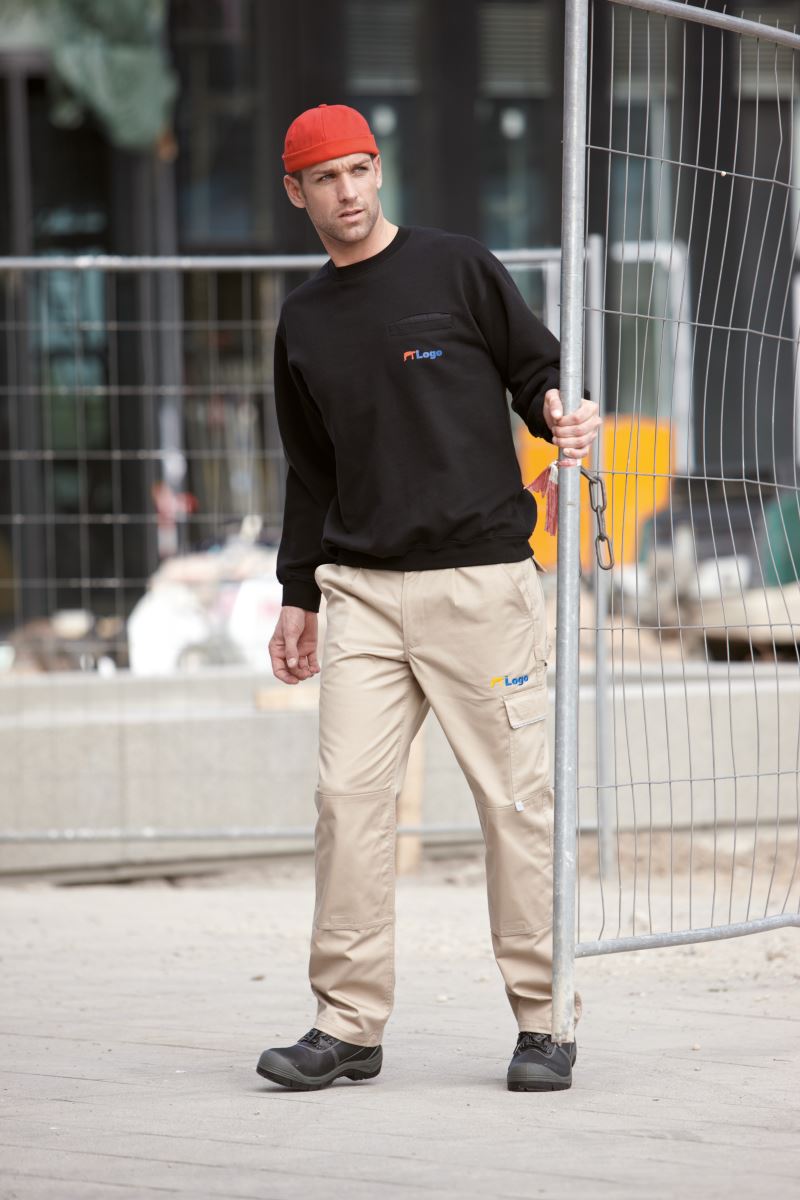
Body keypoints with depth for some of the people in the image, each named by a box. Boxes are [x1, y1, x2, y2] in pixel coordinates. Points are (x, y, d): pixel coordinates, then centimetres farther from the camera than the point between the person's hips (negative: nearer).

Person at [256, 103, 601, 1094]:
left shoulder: (459, 270, 2)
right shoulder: (303, 322, 15)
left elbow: (538, 371, 4)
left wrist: (562, 418, -18)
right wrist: (296, 593, 18)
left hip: (481, 576, -4)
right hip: (365, 592, 4)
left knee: (516, 799, -3)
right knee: (348, 796, -5)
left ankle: (544, 1022, 5)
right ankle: (348, 1024, 1)